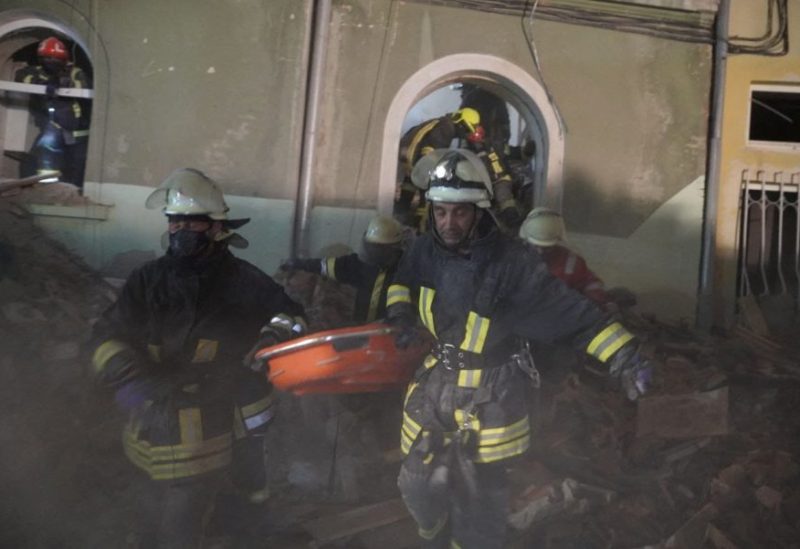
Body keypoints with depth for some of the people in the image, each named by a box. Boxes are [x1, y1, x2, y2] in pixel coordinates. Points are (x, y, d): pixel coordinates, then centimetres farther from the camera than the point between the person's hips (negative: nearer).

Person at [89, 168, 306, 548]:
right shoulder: (148, 280, 2)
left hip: (217, 426, -1)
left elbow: (291, 316, 6)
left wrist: (278, 330, -18)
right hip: (163, 424, 1)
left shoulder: (242, 282, -3)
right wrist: (127, 377, -21)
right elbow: (107, 336, -2)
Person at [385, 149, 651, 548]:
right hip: (436, 381, 5)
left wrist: (623, 356, -32)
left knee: (477, 500, 6)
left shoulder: (512, 262, -23)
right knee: (419, 484, 18)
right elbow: (402, 279, 19)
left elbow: (573, 312, -24)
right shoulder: (426, 251, -5)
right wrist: (400, 312, 2)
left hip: (490, 396, -5)